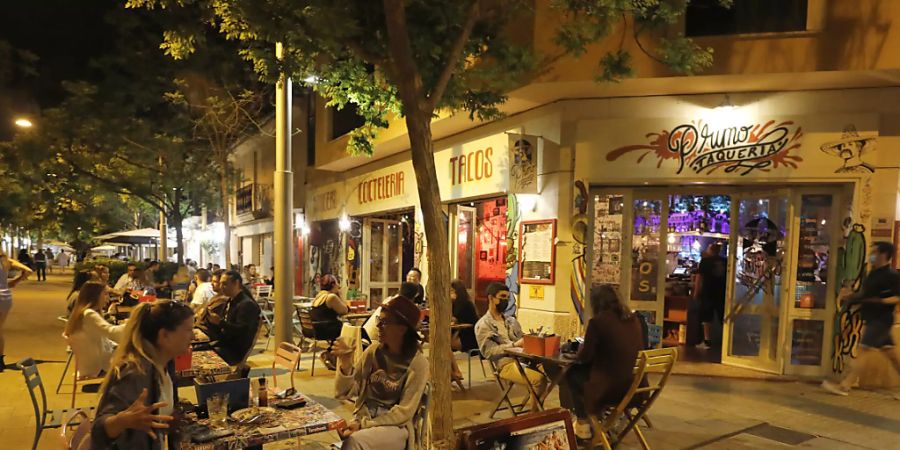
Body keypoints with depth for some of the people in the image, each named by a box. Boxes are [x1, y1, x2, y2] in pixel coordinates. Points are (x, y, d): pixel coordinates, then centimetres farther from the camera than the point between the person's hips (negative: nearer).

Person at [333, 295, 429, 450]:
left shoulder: (417, 363, -13)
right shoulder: (374, 350, -1)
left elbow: (404, 412, -11)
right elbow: (344, 392, -1)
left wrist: (364, 425, -17)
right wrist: (346, 364, -19)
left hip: (396, 427, -3)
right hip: (365, 417, 3)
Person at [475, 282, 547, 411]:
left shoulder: (511, 320, 23)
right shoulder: (483, 325, 2)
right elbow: (489, 352, -9)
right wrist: (514, 345, -17)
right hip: (506, 364, -6)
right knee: (539, 378, -30)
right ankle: (534, 411, -11)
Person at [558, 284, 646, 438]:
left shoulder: (598, 321, -14)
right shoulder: (634, 319, 4)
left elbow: (584, 357, -7)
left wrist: (580, 351, 17)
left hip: (610, 388, -7)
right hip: (635, 385, 7)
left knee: (572, 374, 20)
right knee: (582, 370, 27)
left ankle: (583, 427, 30)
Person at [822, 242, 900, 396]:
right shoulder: (873, 274, 14)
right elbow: (864, 295, 20)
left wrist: (882, 301, -28)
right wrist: (849, 296, 5)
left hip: (880, 321, -9)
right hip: (872, 320, 9)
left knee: (863, 352, -9)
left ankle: (843, 386, -9)